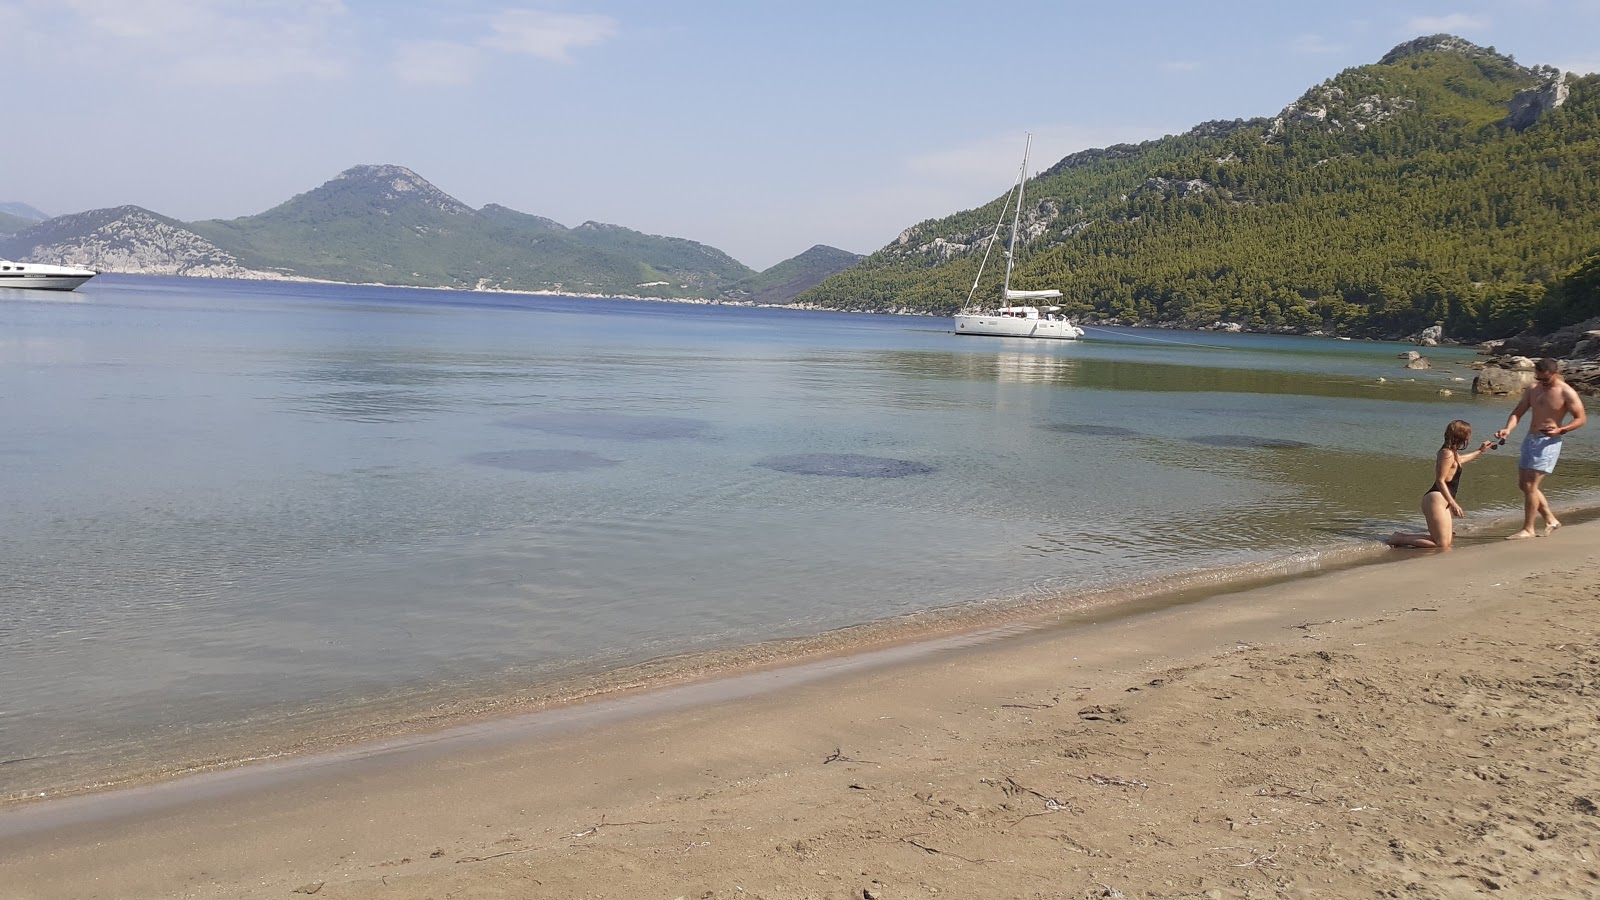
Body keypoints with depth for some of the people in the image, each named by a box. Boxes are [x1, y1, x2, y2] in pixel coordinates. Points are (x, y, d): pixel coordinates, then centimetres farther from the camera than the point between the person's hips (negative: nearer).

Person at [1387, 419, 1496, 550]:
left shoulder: (1451, 453, 18)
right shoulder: (1447, 453, -13)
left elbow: (1459, 460, 44)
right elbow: (1440, 481, -18)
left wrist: (1480, 451, 53)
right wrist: (1453, 504, -20)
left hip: (1442, 502, 11)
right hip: (1436, 499, -11)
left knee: (1448, 541, 10)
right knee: (1442, 545, -13)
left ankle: (1403, 537, 8)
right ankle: (1401, 539, -12)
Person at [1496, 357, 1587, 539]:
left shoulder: (1566, 393, -10)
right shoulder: (1532, 390, 8)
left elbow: (1581, 419, -8)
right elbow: (1517, 413, 6)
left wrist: (1560, 430, -24)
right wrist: (1508, 429, -13)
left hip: (1548, 443, -8)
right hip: (1530, 440, 8)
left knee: (1530, 485, -10)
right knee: (1524, 484, 11)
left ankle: (1528, 529, -1)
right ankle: (1551, 520, 26)